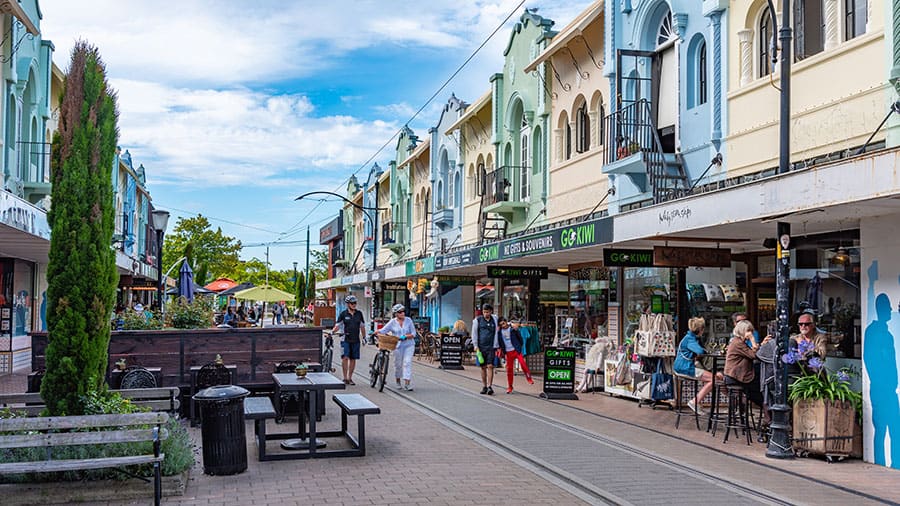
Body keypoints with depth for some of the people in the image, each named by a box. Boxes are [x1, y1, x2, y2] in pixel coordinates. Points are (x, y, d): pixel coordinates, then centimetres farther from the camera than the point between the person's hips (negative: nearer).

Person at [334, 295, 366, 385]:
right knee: (345, 357, -13)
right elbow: (337, 325, 2)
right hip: (346, 339, -3)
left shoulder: (359, 313, 8)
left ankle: (350, 378, 15)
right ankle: (345, 378, -5)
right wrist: (331, 332, -15)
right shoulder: (343, 314, 0)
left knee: (353, 359, 5)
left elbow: (362, 326, 16)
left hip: (356, 340, 3)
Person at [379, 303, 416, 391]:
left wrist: (405, 336, -17)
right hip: (398, 345, 1)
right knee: (398, 364, 7)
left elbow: (413, 334, 1)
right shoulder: (392, 322, 1)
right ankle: (398, 382, 29)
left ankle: (407, 384, -16)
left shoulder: (408, 320, 2)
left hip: (409, 345, 0)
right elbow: (383, 330, -3)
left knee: (407, 363, -12)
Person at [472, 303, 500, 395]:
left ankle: (490, 386, -11)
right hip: (481, 347, 0)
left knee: (490, 366, -10)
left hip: (491, 347, 0)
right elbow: (474, 333, 3)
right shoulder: (477, 320, 2)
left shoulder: (494, 319, 9)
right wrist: (475, 345, -4)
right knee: (483, 367, 6)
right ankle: (484, 386, 15)